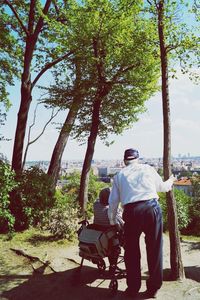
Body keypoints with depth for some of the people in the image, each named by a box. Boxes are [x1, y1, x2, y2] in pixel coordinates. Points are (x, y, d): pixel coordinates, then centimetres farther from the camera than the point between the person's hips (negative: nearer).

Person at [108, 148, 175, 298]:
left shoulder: (119, 175, 15)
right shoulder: (148, 168, 13)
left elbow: (113, 202, 15)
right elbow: (161, 186, 27)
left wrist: (112, 222, 29)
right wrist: (170, 181, 49)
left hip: (131, 212, 1)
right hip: (152, 208, 0)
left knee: (131, 251, 16)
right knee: (154, 249, 14)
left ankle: (133, 288, 29)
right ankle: (153, 288, 27)